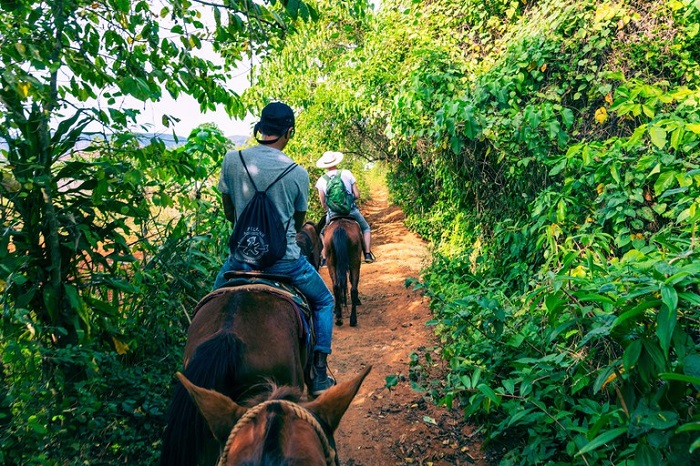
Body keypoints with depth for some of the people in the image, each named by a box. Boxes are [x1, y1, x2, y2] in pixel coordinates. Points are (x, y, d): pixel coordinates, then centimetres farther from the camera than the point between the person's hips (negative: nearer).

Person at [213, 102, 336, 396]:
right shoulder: (298, 173, -10)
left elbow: (229, 213, 6)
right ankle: (319, 374, 20)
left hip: (242, 257, 2)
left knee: (216, 297, 32)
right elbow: (298, 223, 4)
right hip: (284, 260, -2)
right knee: (324, 302, 22)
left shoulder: (232, 160, -6)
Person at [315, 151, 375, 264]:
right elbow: (357, 195, -3)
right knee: (366, 228, 20)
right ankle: (368, 254, 8)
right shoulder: (347, 173, -4)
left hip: (332, 214, 1)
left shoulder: (321, 180, 0)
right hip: (351, 210, -1)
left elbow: (323, 204, 4)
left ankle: (324, 258, 17)